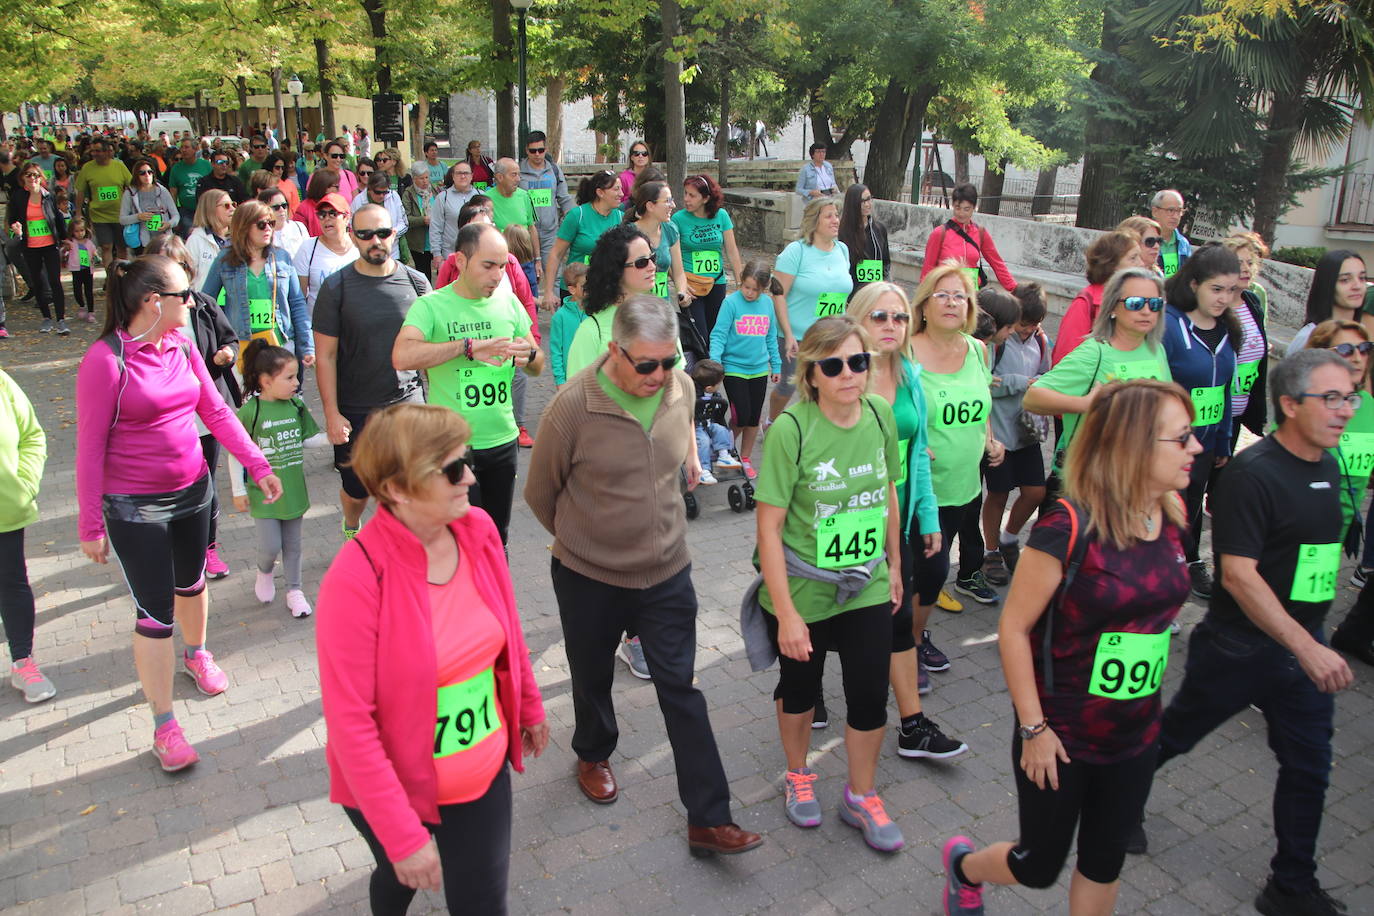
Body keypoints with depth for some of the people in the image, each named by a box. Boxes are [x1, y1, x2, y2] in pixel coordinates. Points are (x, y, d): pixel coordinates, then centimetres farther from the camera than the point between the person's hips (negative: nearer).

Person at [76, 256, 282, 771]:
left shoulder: (182, 345, -1)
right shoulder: (106, 359, -19)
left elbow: (216, 411, 7)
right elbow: (90, 447, -15)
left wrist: (257, 465, 2)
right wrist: (91, 526, -12)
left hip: (192, 491, 6)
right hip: (134, 508, -6)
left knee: (191, 583, 25)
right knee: (155, 613, 0)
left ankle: (196, 655, 53)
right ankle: (164, 726, 14)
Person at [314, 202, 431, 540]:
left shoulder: (415, 281, 0)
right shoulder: (336, 287, -6)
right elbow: (325, 356, -5)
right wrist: (331, 413, -9)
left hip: (408, 401, 1)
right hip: (355, 409, -1)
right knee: (357, 489, 12)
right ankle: (351, 529, 46)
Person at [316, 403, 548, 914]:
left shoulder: (478, 529, -11)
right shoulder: (355, 580, -28)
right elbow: (350, 723, -24)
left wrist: (529, 707, 16)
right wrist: (403, 837, -22)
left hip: (486, 774, 4)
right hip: (398, 789, -4)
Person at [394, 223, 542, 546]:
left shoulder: (508, 301, 5)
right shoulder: (431, 305, -9)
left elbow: (538, 366, 12)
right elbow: (402, 357, -27)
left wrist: (529, 354, -12)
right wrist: (469, 346, -29)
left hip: (503, 440, 5)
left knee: (497, 539, 17)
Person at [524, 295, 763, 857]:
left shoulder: (682, 388, -8)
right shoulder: (573, 405, -21)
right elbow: (540, 494, -7)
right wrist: (581, 536, 6)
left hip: (667, 572, 2)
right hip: (588, 578, -2)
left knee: (681, 690, 3)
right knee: (593, 679, 20)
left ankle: (708, 821, 11)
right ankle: (593, 755, 51)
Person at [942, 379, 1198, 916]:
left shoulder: (1172, 520, -5)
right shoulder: (1069, 528, -25)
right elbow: (1013, 629, -20)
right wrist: (1033, 729, -17)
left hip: (1136, 736, 6)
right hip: (1062, 739, -6)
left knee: (1105, 862, 20)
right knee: (1040, 866, 13)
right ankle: (964, 865, 45)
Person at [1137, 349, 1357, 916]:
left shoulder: (1328, 469, 6)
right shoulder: (1253, 473, -20)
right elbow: (1237, 574, -25)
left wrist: (1313, 643, 18)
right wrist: (1307, 648, -27)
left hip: (1303, 647, 7)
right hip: (1238, 649, -7)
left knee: (1309, 768, 11)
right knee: (1174, 735, 11)